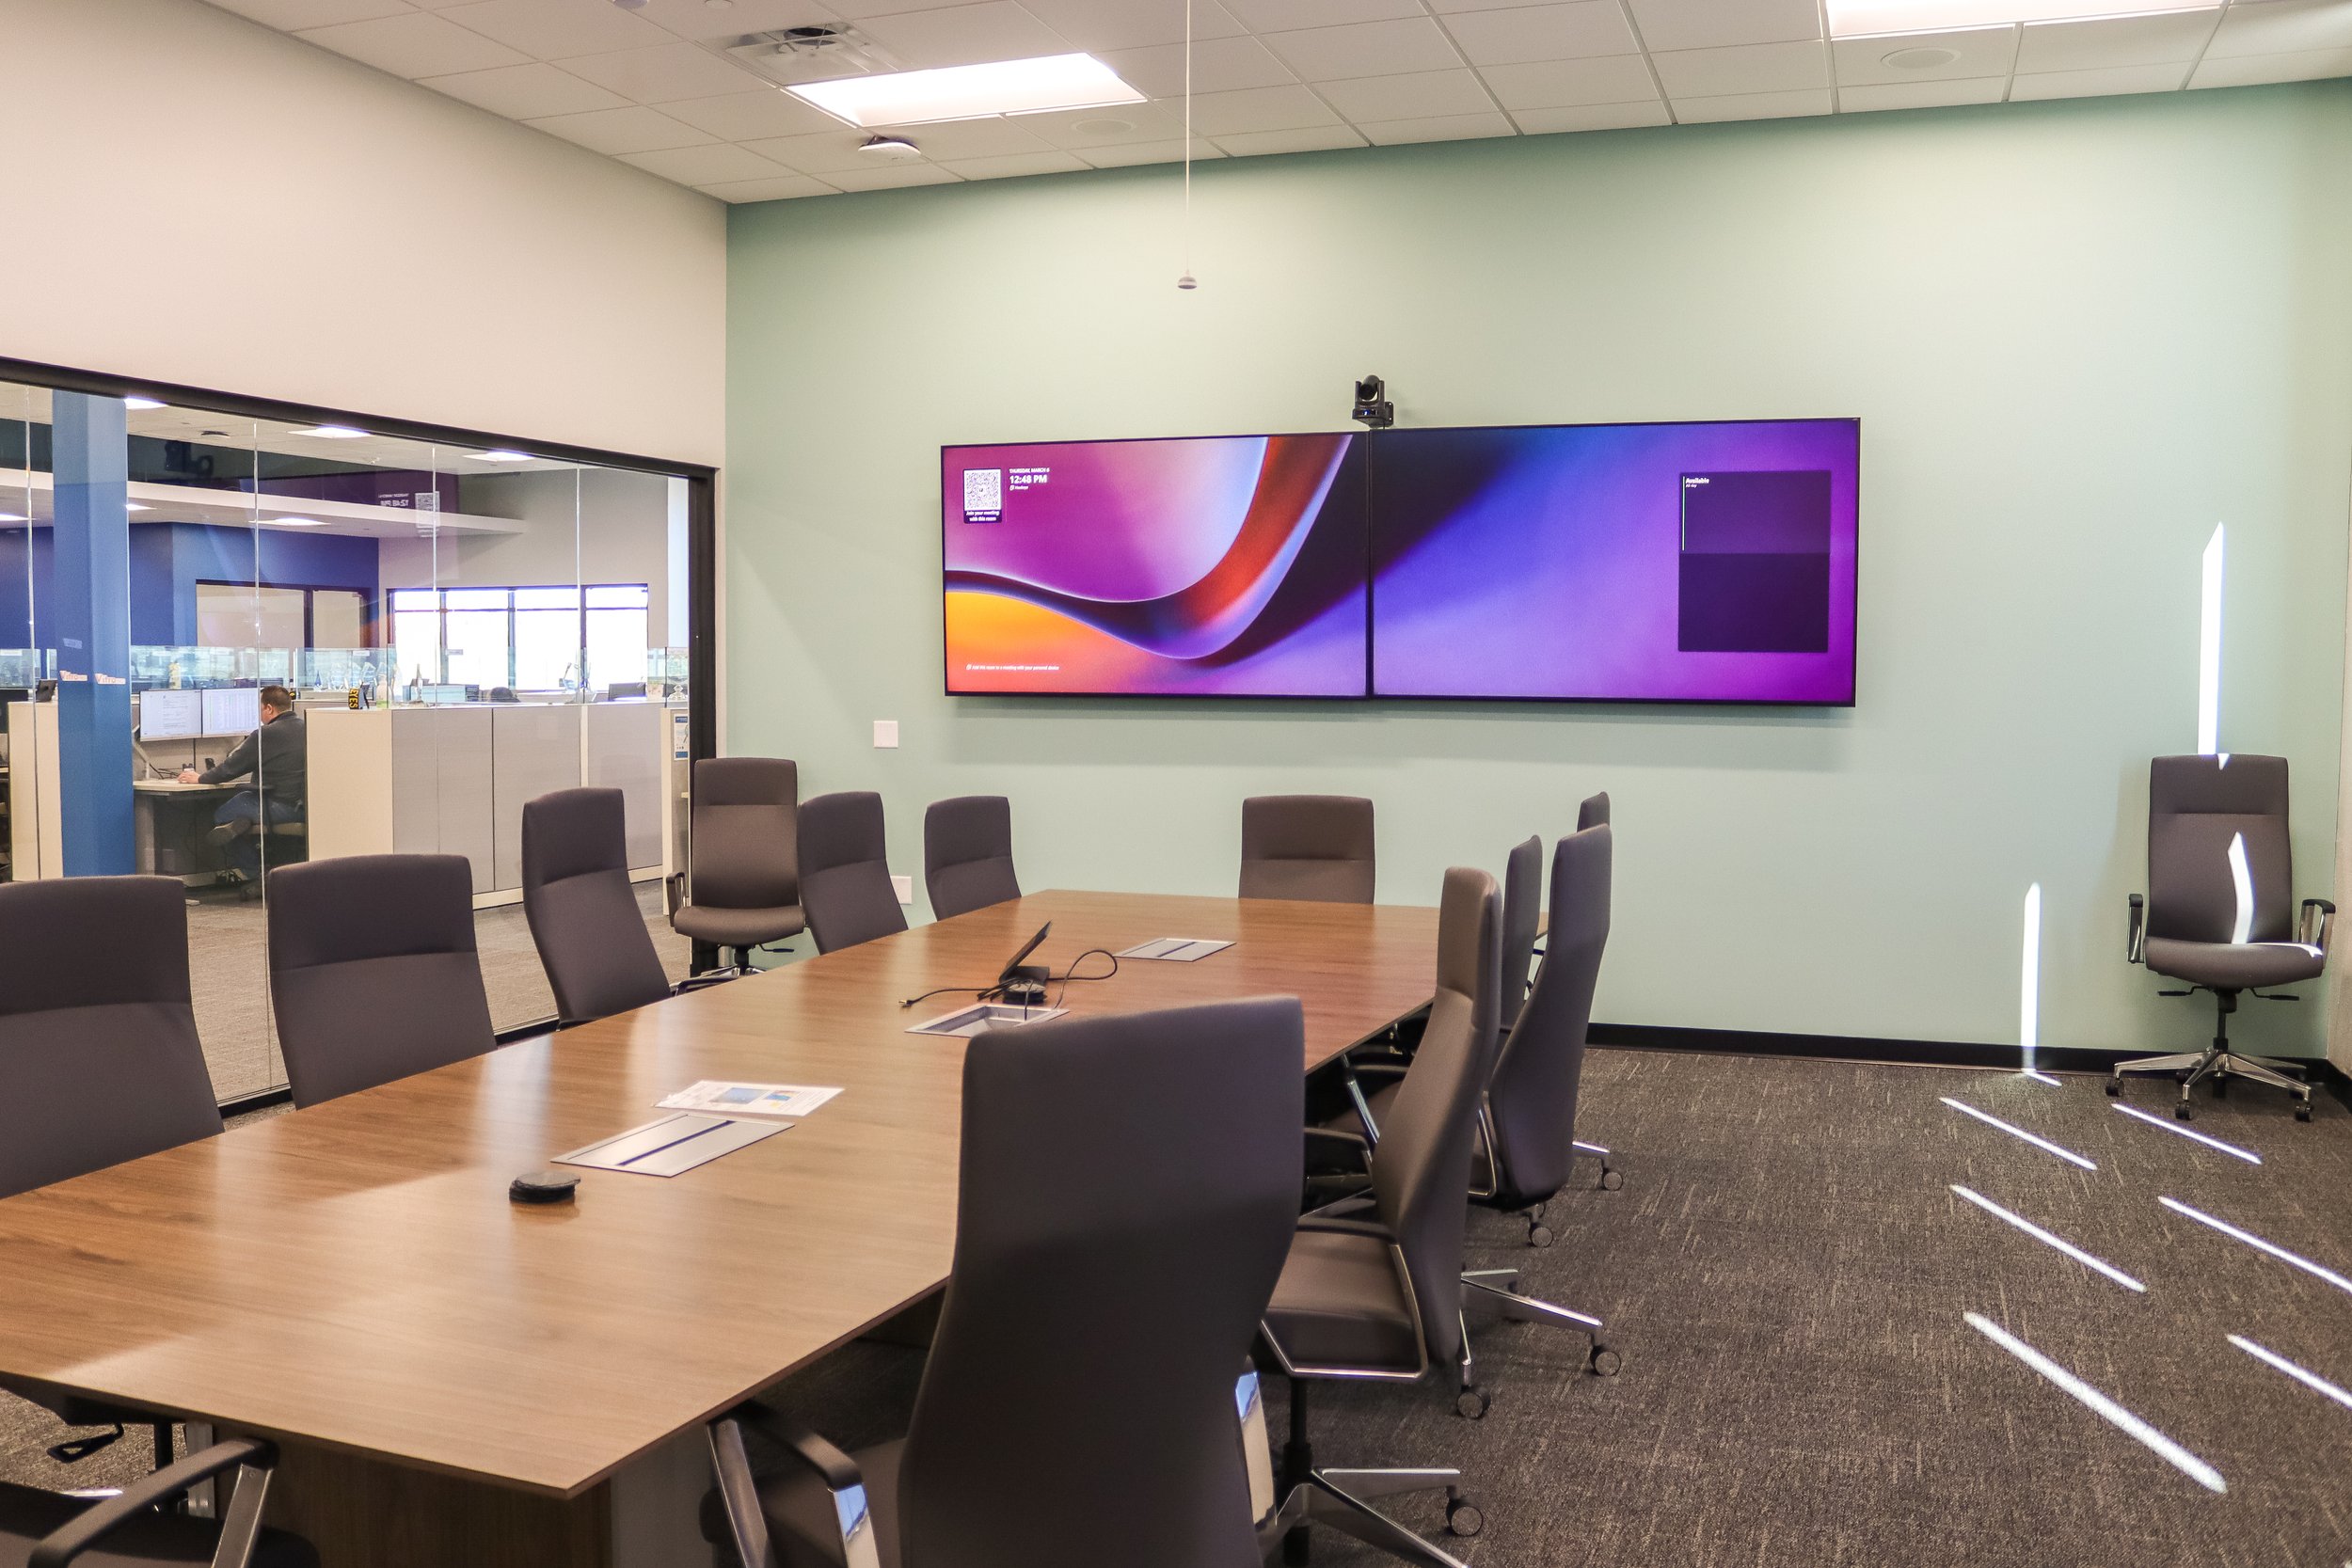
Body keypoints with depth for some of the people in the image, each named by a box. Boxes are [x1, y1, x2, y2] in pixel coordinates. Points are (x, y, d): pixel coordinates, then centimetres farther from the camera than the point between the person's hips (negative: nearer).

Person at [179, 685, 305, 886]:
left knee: (221, 816, 12)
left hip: (281, 806, -7)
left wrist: (200, 779, 14)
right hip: (305, 806, 7)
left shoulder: (265, 735, -13)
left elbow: (231, 768, -4)